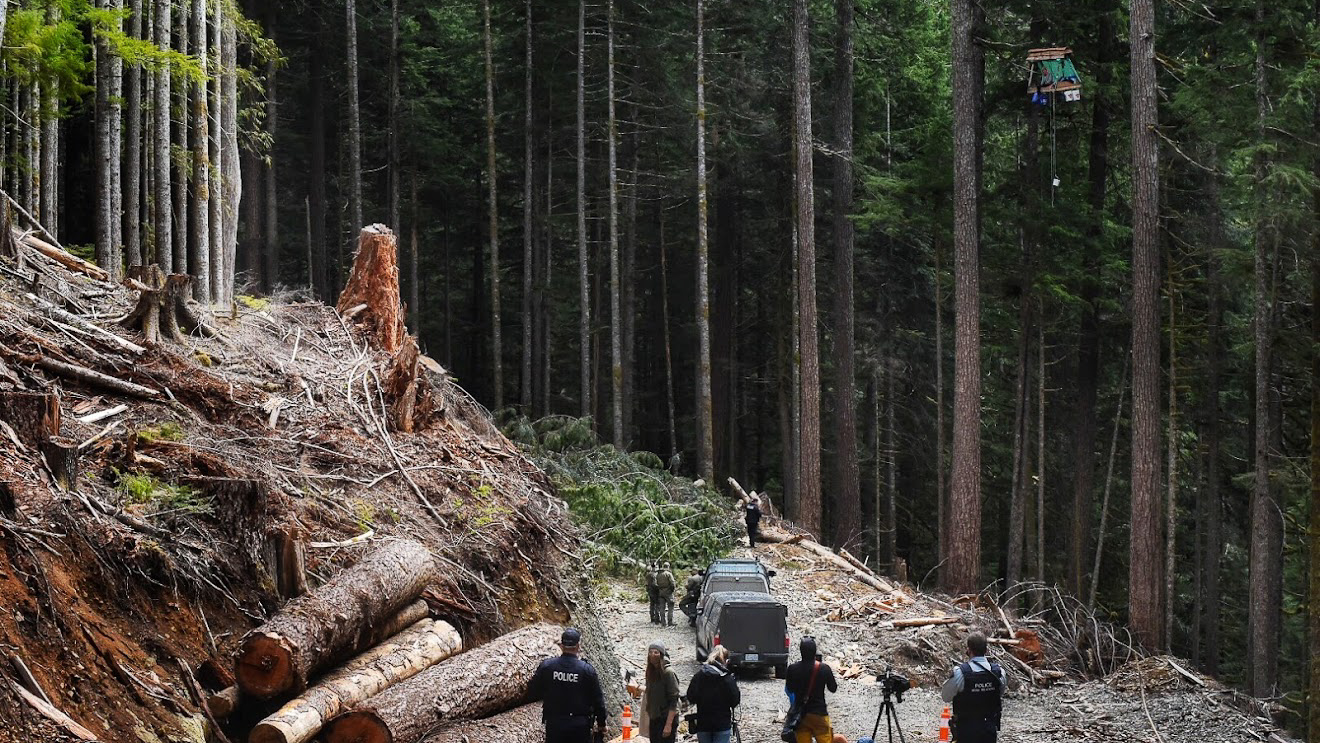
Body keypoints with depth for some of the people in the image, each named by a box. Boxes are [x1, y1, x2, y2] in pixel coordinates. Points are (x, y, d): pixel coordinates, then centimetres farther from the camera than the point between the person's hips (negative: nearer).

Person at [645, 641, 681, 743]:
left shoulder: (668, 673, -11)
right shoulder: (651, 673, 12)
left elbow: (673, 701, -15)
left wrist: (668, 724, -20)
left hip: (667, 718, -8)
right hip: (654, 720, 8)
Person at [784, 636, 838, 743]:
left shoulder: (792, 669, -8)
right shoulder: (824, 669, -12)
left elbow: (789, 690, 5)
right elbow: (833, 689, 2)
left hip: (800, 714, 2)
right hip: (819, 714, -2)